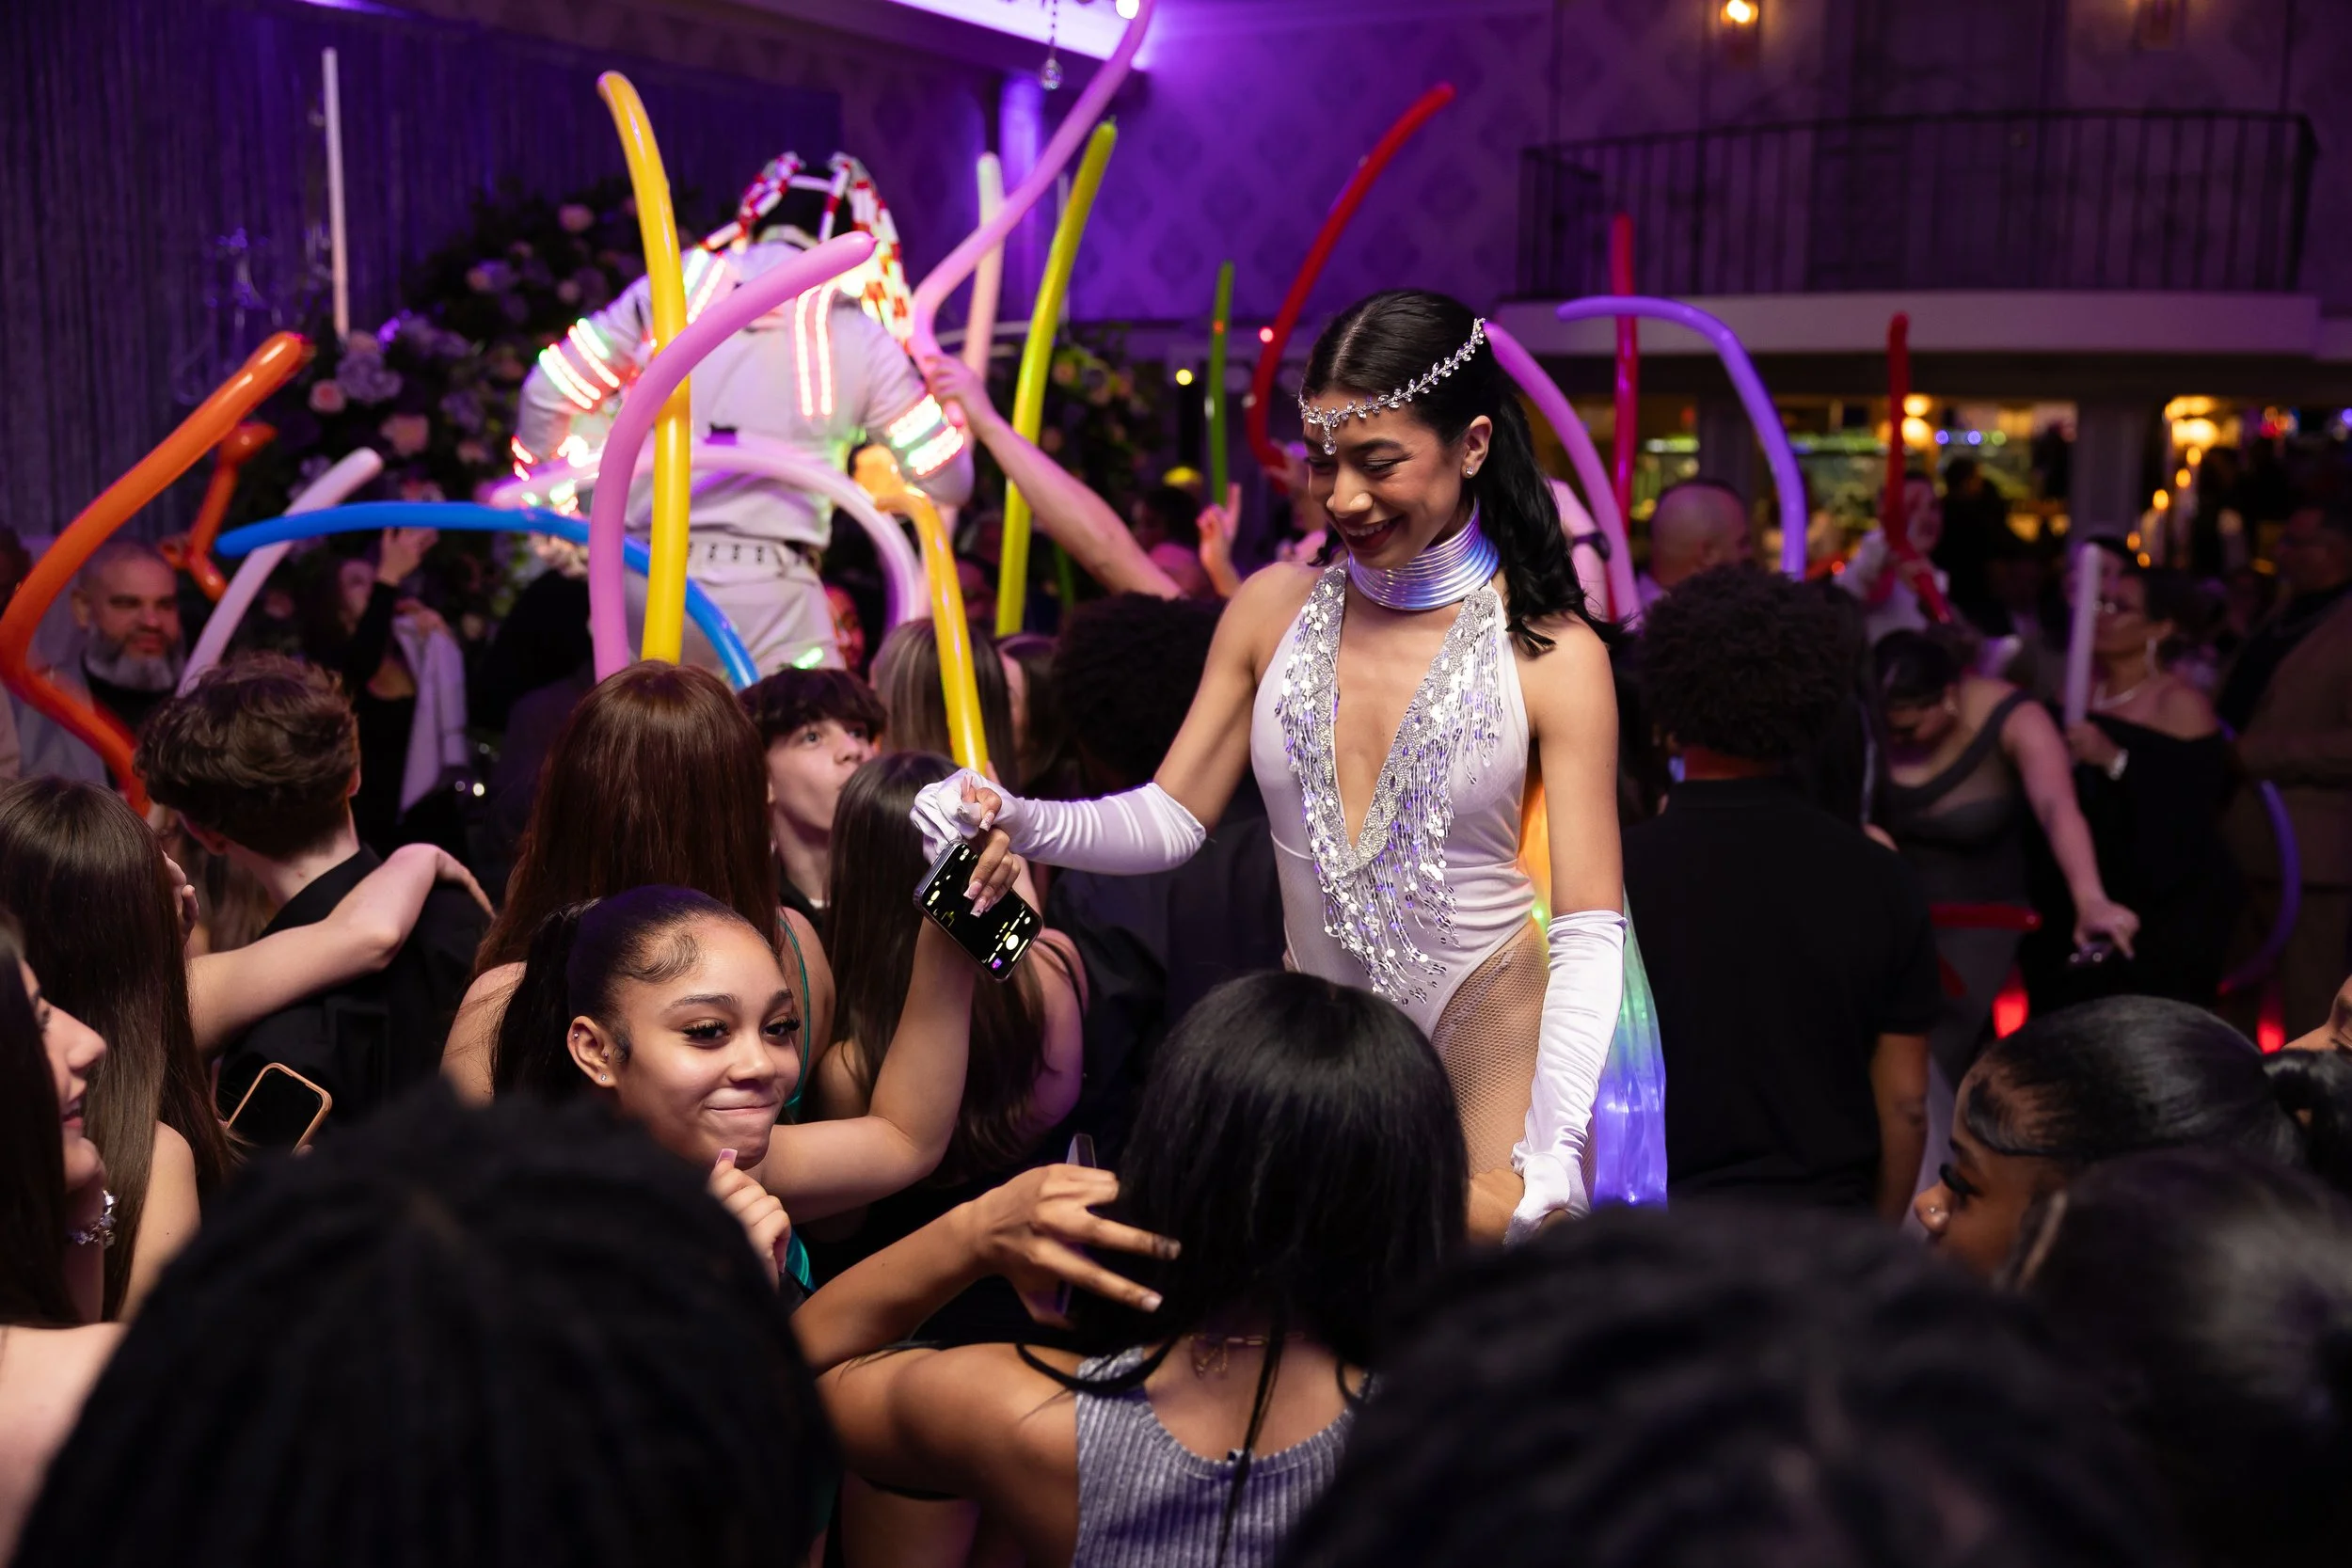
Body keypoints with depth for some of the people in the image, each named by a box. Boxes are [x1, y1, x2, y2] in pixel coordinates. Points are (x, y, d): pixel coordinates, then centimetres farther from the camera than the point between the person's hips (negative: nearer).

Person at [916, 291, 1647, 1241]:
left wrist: (1554, 1153, -22)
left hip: (1489, 1052, -3)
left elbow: (1590, 933, -11)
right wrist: (1022, 823, -15)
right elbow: (1171, 819, 4)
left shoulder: (1553, 654, -10)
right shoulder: (1273, 608, 0)